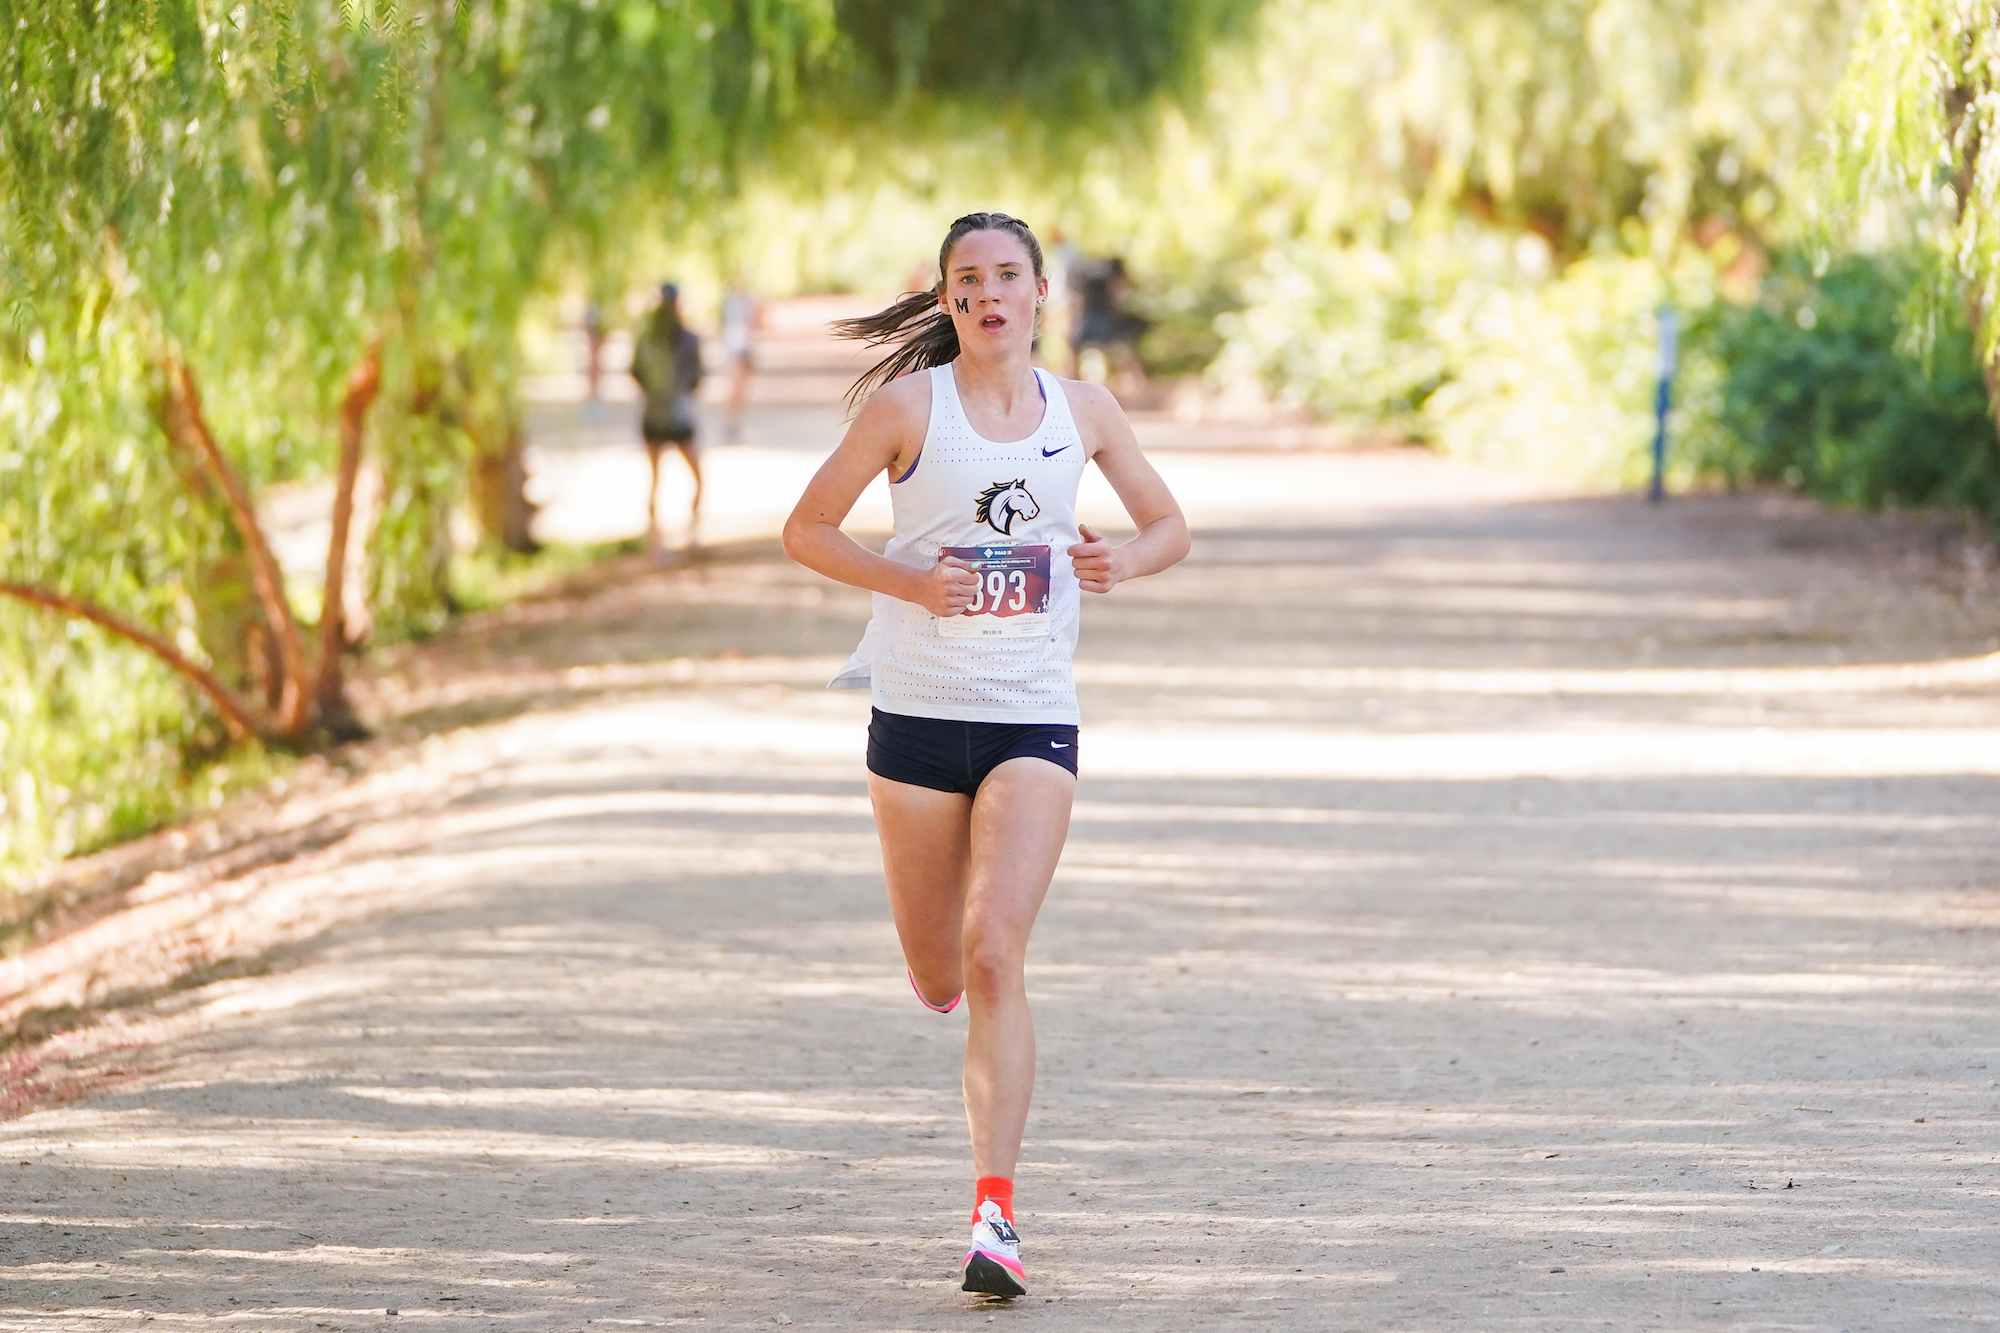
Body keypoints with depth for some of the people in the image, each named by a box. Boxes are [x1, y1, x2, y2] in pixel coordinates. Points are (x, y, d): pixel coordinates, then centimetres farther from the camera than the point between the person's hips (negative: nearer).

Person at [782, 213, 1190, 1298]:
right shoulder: (908, 406, -4)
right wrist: (908, 581, -17)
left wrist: (1123, 561, -8)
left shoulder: (1083, 412, 4)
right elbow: (806, 530, 0)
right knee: (938, 979, 8)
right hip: (917, 716, 0)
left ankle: (995, 1211, -15)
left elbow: (1169, 525, 15)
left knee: (993, 958, -16)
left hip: (1033, 719, 0)